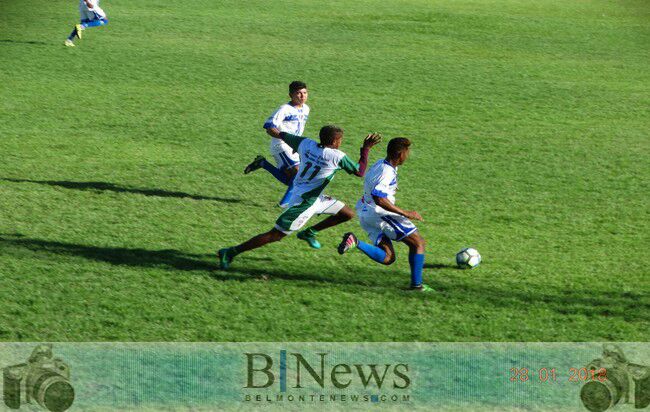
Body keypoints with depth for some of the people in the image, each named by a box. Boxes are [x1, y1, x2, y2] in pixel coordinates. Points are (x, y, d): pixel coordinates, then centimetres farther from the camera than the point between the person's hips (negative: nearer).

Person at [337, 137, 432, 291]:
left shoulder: (380, 163, 9)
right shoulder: (387, 172, -21)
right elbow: (378, 198, -32)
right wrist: (406, 213, -29)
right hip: (380, 213, -9)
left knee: (387, 258, 6)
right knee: (418, 243, 2)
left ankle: (355, 243, -13)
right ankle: (417, 284, -1)